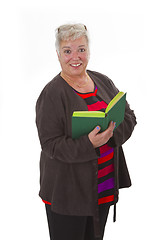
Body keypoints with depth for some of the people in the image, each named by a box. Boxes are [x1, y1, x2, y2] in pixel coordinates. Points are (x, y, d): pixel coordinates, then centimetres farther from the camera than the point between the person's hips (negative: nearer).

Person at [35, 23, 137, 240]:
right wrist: (88, 144, -31)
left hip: (104, 186, 6)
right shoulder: (51, 94, -13)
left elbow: (129, 117, 6)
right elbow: (50, 144, -17)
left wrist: (112, 132, -15)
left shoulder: (103, 82, 6)